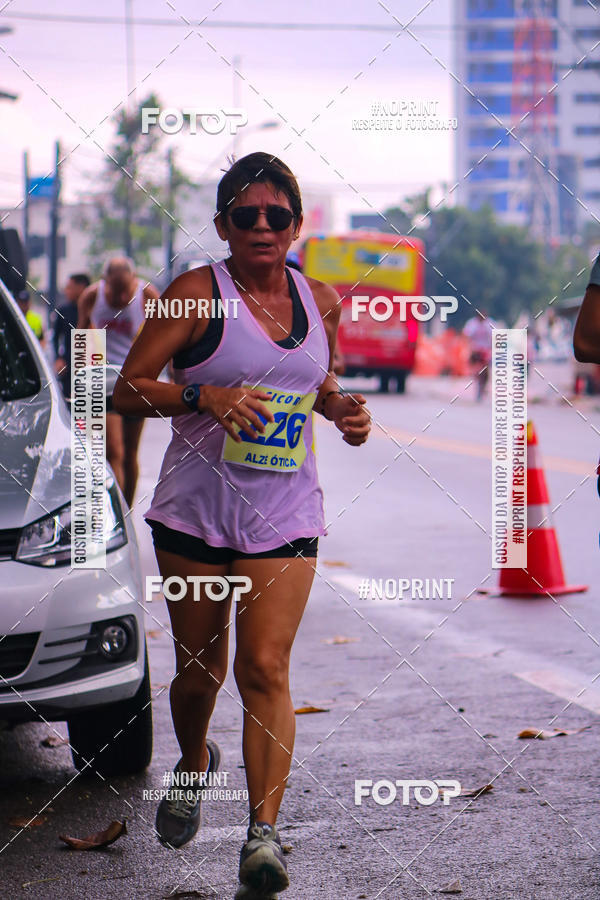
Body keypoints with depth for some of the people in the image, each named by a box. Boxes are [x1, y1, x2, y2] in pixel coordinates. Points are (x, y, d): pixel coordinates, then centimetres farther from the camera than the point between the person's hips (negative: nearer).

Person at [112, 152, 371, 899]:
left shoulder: (322, 301, 6)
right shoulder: (198, 293, -6)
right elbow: (129, 389, -6)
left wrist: (341, 408, 2)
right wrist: (205, 396, -22)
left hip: (285, 515, 1)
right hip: (195, 509, -1)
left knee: (265, 669, -11)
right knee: (197, 670, 11)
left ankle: (264, 833, -12)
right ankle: (194, 765, 42)